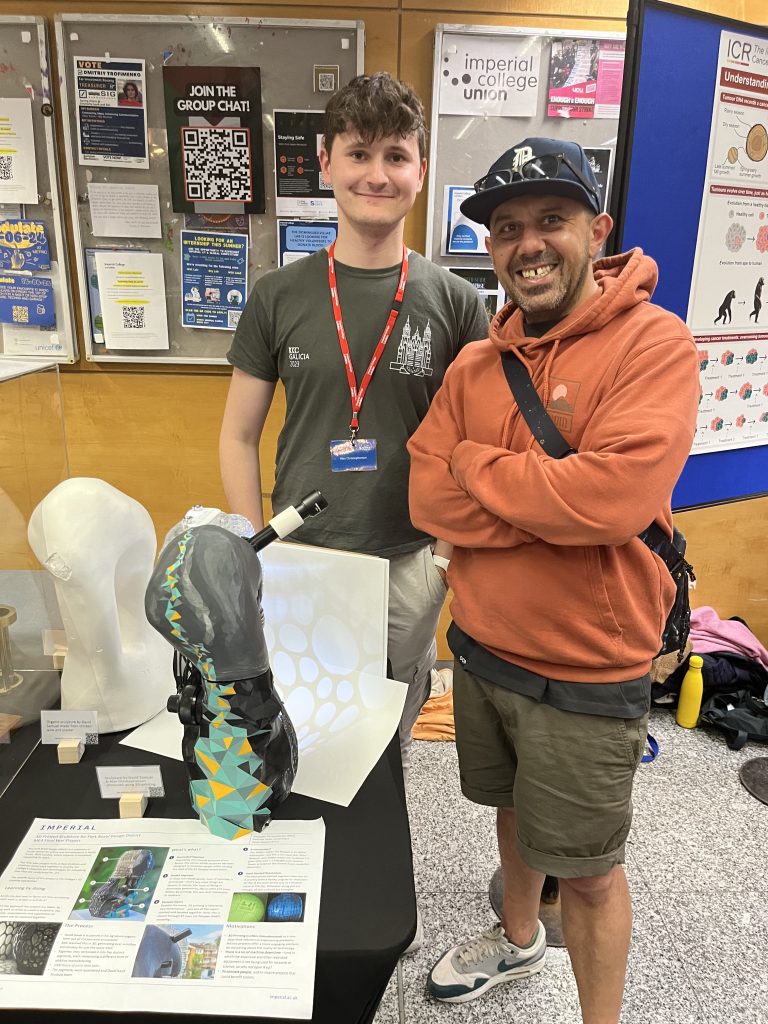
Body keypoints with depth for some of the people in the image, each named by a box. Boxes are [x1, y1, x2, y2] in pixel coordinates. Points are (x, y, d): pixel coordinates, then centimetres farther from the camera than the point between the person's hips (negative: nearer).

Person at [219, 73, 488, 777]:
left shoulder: (454, 301, -2)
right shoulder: (279, 296, 0)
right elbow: (239, 436, 4)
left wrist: (448, 552, -4)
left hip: (409, 561, 0)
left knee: (392, 738, 18)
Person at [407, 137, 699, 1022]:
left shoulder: (655, 345, -15)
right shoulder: (475, 365, 2)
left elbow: (613, 497, -29)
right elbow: (430, 500, -7)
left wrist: (475, 462, -16)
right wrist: (557, 502, -20)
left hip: (586, 675, -5)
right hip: (481, 650, 6)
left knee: (587, 872, 14)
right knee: (514, 810, 28)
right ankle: (518, 939, 57)